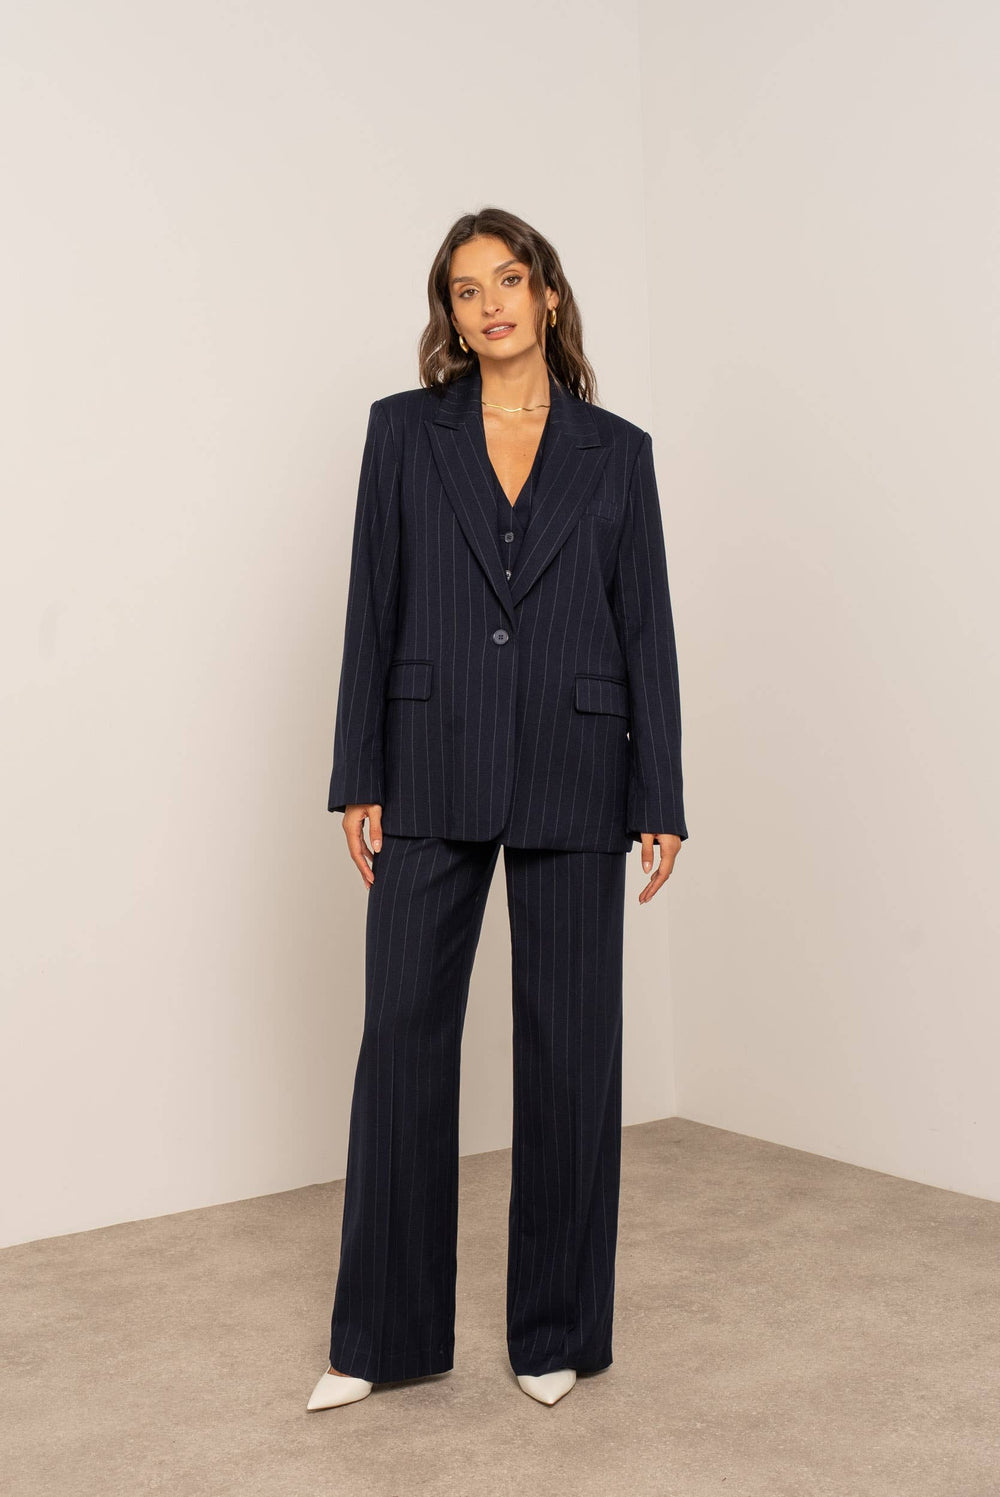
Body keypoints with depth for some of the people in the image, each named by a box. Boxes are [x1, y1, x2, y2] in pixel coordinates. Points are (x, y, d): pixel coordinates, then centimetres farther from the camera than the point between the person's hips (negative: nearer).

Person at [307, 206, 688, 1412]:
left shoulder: (616, 451, 6)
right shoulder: (404, 430, 6)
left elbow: (646, 629, 3)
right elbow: (372, 610, 4)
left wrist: (661, 802, -2)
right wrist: (358, 778, -2)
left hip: (572, 781, 0)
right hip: (435, 774, 0)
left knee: (570, 1049, 6)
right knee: (402, 1038, 2)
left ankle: (557, 1329, 22)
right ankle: (384, 1334, 17)